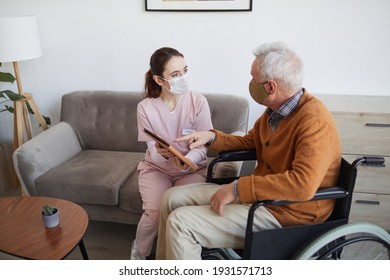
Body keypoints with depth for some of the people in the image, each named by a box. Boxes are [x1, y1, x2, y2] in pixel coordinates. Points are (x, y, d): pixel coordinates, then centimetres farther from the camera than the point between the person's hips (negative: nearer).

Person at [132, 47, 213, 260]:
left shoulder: (198, 102, -12)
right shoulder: (145, 107, -11)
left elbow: (202, 146, -11)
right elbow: (153, 151, -8)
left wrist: (186, 161, -33)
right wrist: (161, 153, -33)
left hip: (192, 169, 0)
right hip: (156, 168, 1)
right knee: (154, 212, -23)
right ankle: (140, 251, 13)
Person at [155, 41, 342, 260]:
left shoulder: (315, 121, -24)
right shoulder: (275, 110, 3)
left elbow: (303, 184, -35)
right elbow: (250, 142, 20)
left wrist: (238, 188, -30)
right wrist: (211, 137, 4)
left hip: (286, 213, -9)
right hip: (258, 193, 9)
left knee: (180, 223, -19)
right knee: (173, 198, 6)